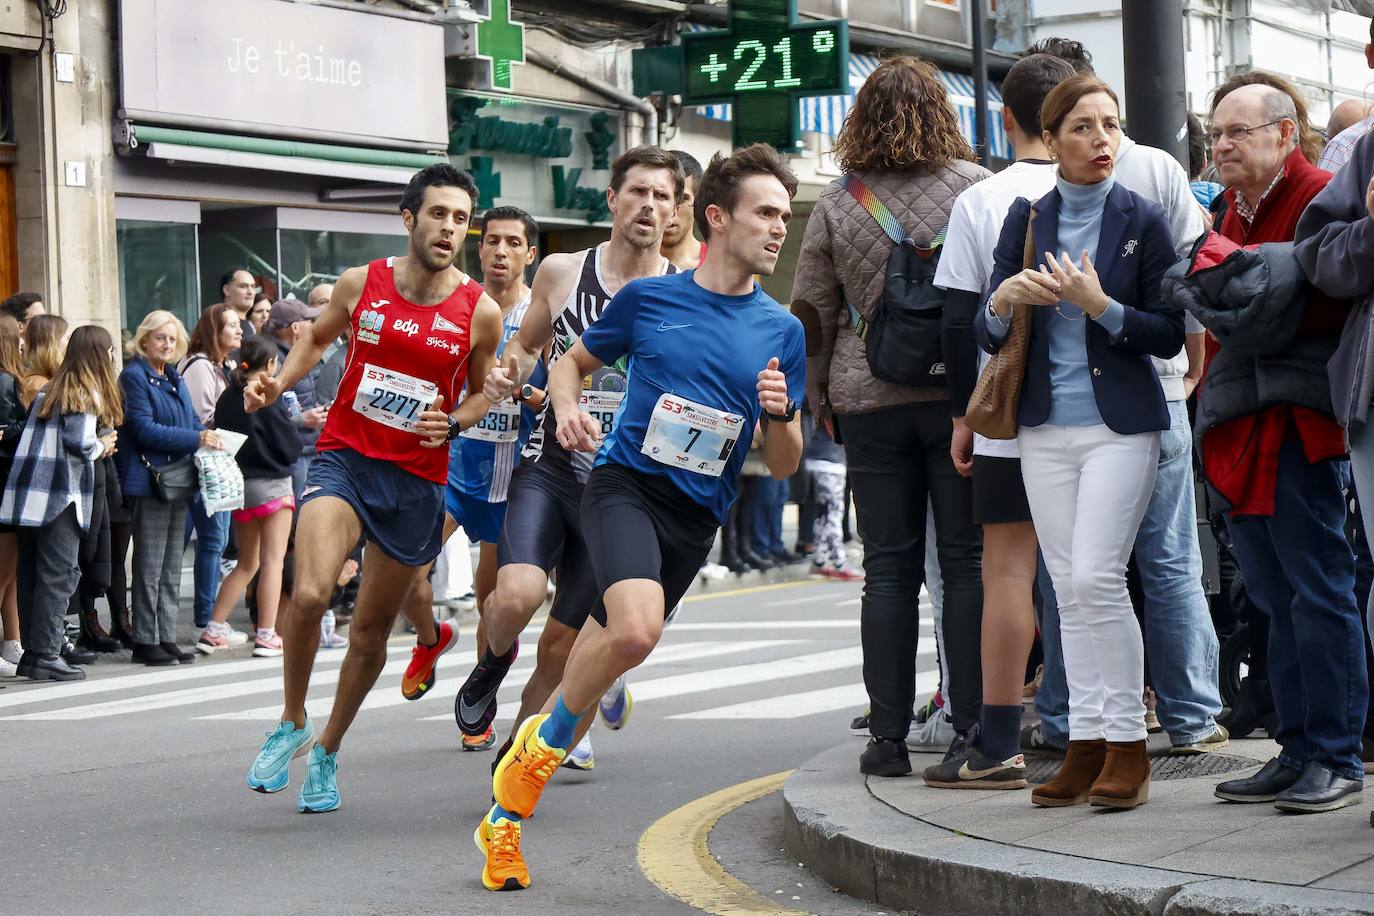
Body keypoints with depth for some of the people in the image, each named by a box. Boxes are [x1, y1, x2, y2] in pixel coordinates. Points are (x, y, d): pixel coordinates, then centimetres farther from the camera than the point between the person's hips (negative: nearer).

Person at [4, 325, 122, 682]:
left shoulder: (51, 389, 17)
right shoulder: (87, 392, -7)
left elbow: (40, 437, 13)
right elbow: (79, 441, -19)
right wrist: (102, 447, 2)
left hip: (28, 492, 8)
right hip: (59, 495, -8)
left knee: (32, 573, 10)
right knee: (59, 573, -5)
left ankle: (33, 652, 14)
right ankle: (46, 656, -7)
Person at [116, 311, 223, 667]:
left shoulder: (174, 378, 18)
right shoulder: (134, 376, -8)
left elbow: (192, 423, 21)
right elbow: (144, 429, -16)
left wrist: (207, 436, -2)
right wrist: (195, 439, -19)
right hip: (149, 480, -8)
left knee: (171, 567, 10)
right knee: (150, 567, -5)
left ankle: (166, 637, 14)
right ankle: (145, 641, -1)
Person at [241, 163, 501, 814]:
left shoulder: (480, 312, -3)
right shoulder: (361, 284, -2)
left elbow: (484, 390, 13)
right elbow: (317, 338, 18)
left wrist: (454, 422, -7)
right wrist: (277, 384, 1)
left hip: (417, 480, 1)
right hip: (344, 459, -1)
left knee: (371, 630, 10)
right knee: (309, 593, -25)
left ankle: (327, 751, 32)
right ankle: (292, 724, -1)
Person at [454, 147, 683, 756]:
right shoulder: (560, 273, 2)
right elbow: (526, 345, 19)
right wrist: (507, 374, -3)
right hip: (547, 469, 0)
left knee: (561, 647, 4)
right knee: (516, 597, -25)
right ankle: (495, 659, 10)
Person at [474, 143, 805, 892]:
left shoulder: (783, 332, 5)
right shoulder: (648, 297, 0)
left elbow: (783, 467, 7)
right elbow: (573, 362, 18)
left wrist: (780, 415, -14)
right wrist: (566, 409, -4)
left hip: (698, 515, 4)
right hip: (625, 484, -3)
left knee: (615, 639, 9)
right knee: (636, 630, -30)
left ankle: (507, 812, 27)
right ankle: (543, 743, -4)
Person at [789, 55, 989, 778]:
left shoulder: (834, 205, 5)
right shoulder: (974, 187, 0)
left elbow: (812, 312, 8)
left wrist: (818, 399, 18)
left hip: (869, 402, 2)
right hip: (962, 393, -2)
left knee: (888, 568, 5)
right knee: (968, 561, 2)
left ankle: (888, 737, 4)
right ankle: (974, 727, 0)